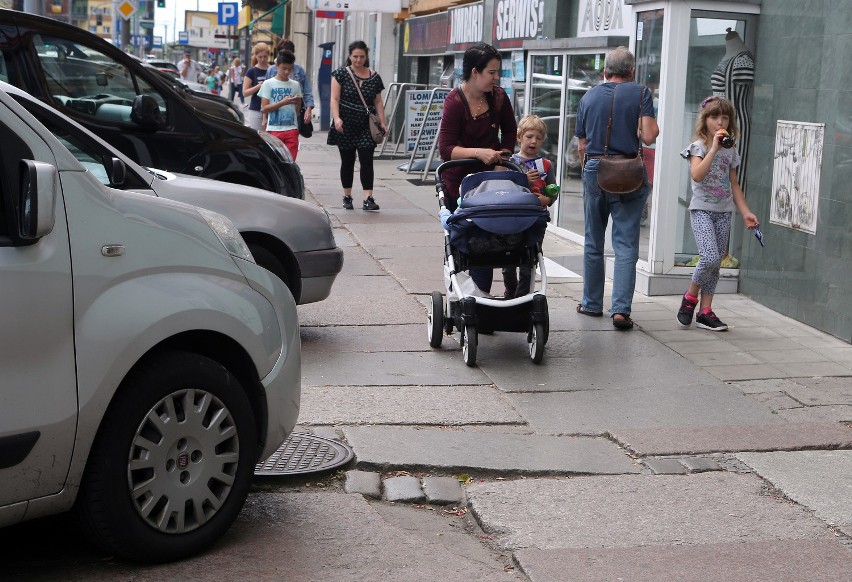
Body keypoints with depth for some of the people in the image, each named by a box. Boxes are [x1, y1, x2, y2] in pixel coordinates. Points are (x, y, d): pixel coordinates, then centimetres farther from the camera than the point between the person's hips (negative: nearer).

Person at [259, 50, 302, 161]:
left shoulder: (295, 85, 9)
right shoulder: (268, 84, 1)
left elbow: (298, 109, 14)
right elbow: (264, 108, -5)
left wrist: (298, 103, -7)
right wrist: (283, 102, -14)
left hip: (291, 129, 2)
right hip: (274, 129, -2)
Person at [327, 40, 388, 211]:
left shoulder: (374, 77, 7)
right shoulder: (341, 74, 1)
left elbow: (378, 102, 11)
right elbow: (335, 99, -5)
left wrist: (382, 122, 1)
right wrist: (337, 118, -19)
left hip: (366, 126, 1)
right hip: (346, 125, -1)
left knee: (367, 160, -9)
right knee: (347, 161, 8)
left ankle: (368, 199, -13)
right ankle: (347, 196, 21)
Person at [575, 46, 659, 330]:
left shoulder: (589, 97, 9)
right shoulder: (640, 93, -3)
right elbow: (649, 137, -11)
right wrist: (653, 123, 9)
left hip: (594, 171, 3)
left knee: (593, 243, 15)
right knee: (626, 245, -2)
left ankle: (592, 303, 23)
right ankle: (621, 308, -9)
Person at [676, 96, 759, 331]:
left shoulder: (730, 151, 12)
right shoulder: (699, 147, -4)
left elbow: (734, 185, 17)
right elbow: (697, 175, -22)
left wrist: (745, 212, 10)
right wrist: (714, 148, -23)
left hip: (723, 212, 6)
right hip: (701, 210, -5)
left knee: (716, 263, 4)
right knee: (710, 257, -21)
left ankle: (705, 311, 9)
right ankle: (690, 297, 3)